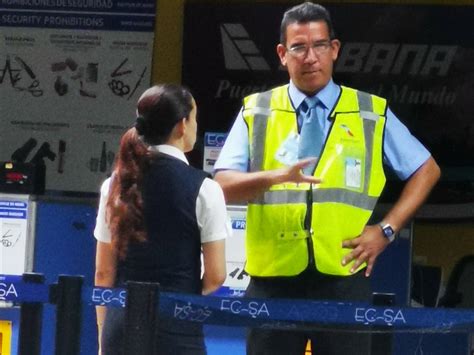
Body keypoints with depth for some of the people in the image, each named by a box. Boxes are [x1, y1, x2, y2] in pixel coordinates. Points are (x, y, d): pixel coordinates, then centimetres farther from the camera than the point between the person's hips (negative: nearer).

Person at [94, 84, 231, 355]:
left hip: (121, 322, 5)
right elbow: (215, 276, -5)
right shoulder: (203, 188, -6)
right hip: (177, 325, -4)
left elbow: (103, 272, 8)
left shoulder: (116, 185, 6)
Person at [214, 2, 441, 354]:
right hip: (274, 278, 0)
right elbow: (223, 186, -3)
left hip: (344, 279, 0)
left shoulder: (372, 114, 6)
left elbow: (426, 169, 14)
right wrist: (274, 177, -23)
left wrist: (387, 229, 3)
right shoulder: (256, 112, 5)